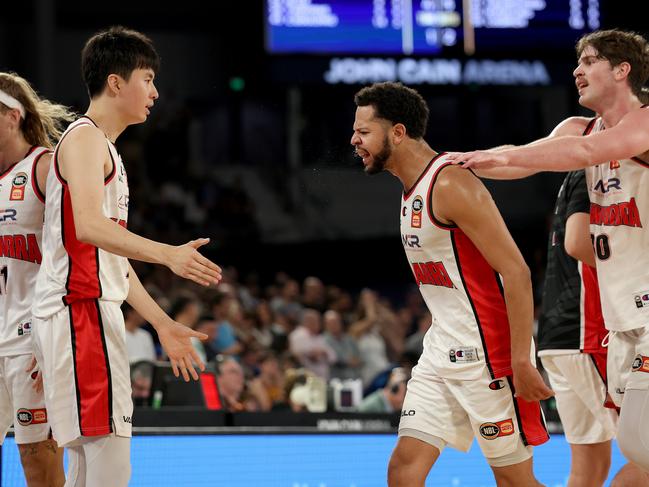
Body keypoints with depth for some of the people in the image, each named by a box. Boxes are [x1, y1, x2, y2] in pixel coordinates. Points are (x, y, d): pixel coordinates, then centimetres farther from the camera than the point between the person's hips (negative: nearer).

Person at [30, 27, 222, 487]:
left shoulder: (105, 149, 23)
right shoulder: (85, 139, -9)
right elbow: (88, 226, -26)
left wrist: (163, 324, 26)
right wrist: (167, 254, -36)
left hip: (94, 313, 11)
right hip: (80, 311, -11)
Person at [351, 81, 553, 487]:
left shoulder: (450, 184, -17)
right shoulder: (412, 189, 13)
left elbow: (516, 273, -21)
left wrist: (521, 362, -24)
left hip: (489, 352, -9)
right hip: (443, 351, 9)